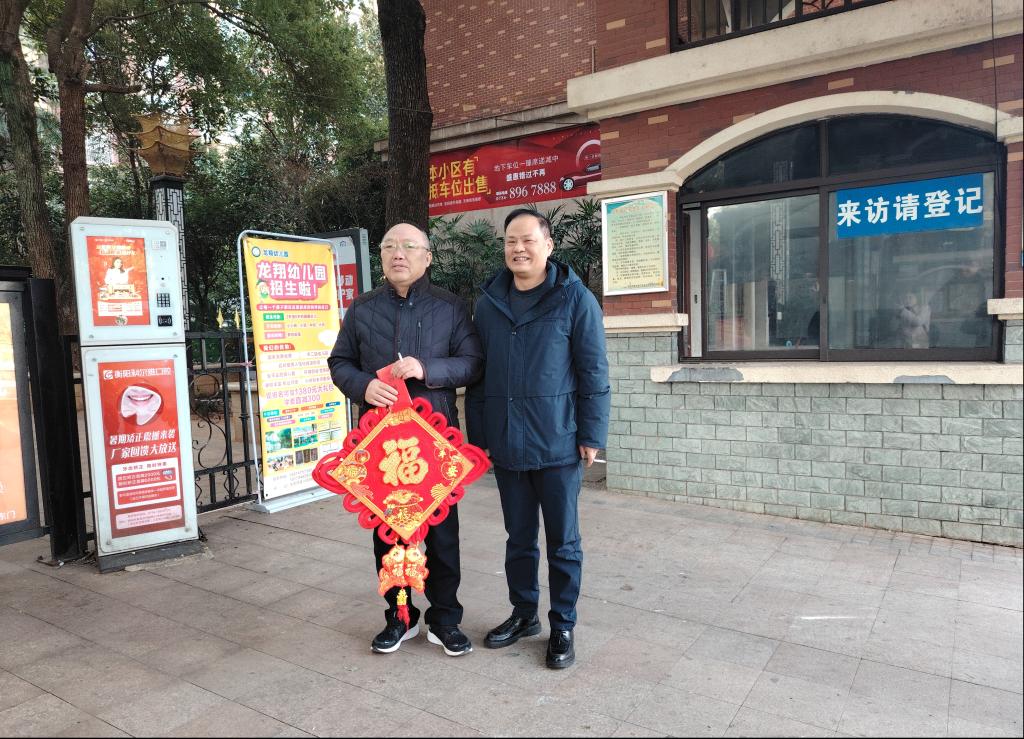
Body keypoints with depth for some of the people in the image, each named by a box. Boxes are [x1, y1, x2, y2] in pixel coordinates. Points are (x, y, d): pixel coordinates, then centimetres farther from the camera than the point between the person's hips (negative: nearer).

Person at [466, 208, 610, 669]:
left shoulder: (574, 298, -5)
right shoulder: (489, 302, 7)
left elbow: (593, 371, -6)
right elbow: (477, 372, 10)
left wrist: (592, 435, -9)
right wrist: (478, 435, 8)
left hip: (558, 444, -3)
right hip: (506, 444, 4)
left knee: (563, 542, 10)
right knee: (518, 538, 17)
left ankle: (562, 627, 26)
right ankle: (523, 614, 35)